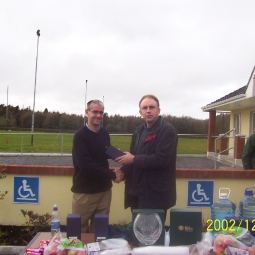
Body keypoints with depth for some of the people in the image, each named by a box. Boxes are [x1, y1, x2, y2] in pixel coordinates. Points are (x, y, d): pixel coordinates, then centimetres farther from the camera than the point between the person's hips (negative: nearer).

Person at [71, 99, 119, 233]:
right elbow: (85, 165, -21)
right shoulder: (80, 135, -13)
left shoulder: (104, 133, 5)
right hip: (85, 191, -5)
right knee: (80, 229, 9)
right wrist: (112, 174, -17)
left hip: (104, 189, 5)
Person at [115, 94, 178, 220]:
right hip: (137, 192, 7)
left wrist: (134, 159, -16)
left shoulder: (168, 130, -12)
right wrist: (123, 172, -2)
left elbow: (161, 159, -23)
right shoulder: (138, 131, 13)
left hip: (156, 193, -7)